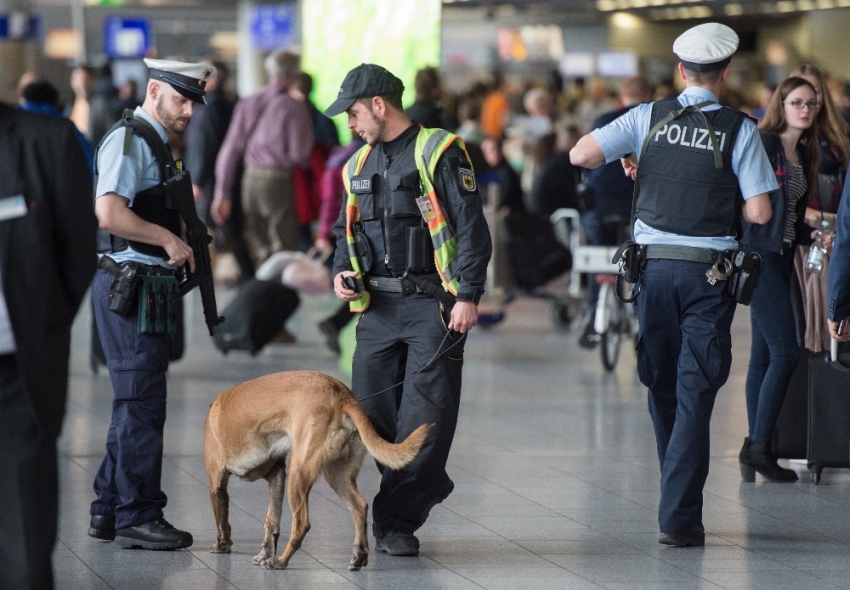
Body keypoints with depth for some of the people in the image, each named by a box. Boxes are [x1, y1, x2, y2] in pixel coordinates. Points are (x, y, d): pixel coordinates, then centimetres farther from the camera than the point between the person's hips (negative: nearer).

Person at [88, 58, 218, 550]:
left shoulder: (157, 145, 19)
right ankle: (137, 516, -4)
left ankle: (110, 510, 20)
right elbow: (109, 213, -26)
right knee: (141, 404, -7)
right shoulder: (129, 141, -13)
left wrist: (182, 239, 11)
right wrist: (169, 238, -18)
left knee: (136, 403, 14)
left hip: (151, 287, 10)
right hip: (130, 285, -10)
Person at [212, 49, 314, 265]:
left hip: (250, 181, 5)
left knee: (259, 251, 12)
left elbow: (230, 150, 8)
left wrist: (223, 193, 11)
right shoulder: (294, 107, -8)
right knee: (284, 254, -4)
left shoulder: (248, 103, 8)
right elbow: (300, 155, -11)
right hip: (279, 180, -5)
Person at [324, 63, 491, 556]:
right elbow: (347, 229, 26)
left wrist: (468, 296, -17)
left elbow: (472, 228, -11)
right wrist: (343, 271, 5)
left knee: (425, 416, -8)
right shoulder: (360, 165, 16)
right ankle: (427, 487, 24)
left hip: (433, 305, -7)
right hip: (380, 307, 7)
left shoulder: (438, 153, -7)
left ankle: (397, 520, -2)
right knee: (372, 410, 3)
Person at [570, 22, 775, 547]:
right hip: (709, 271, -3)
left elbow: (581, 155, -6)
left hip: (653, 264, 3)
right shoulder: (739, 129, -6)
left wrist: (630, 163, 12)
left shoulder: (649, 118, 1)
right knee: (695, 393, -2)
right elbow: (759, 212, -9)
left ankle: (678, 498, 29)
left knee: (663, 386, 17)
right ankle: (679, 517, -8)